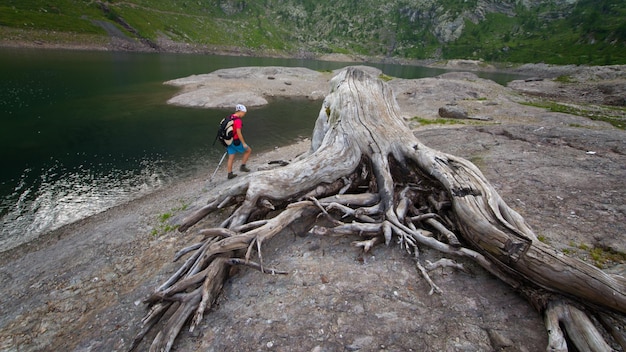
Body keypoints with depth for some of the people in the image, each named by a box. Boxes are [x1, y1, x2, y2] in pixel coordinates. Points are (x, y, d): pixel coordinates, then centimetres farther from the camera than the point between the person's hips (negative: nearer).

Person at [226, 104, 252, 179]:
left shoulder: (230, 117, 8)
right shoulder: (238, 120, -19)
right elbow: (238, 133, -23)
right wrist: (244, 143, -16)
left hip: (229, 141, 8)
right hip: (236, 141, -8)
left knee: (231, 157, 13)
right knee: (249, 150, 11)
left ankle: (230, 174, 21)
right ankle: (243, 166, 13)